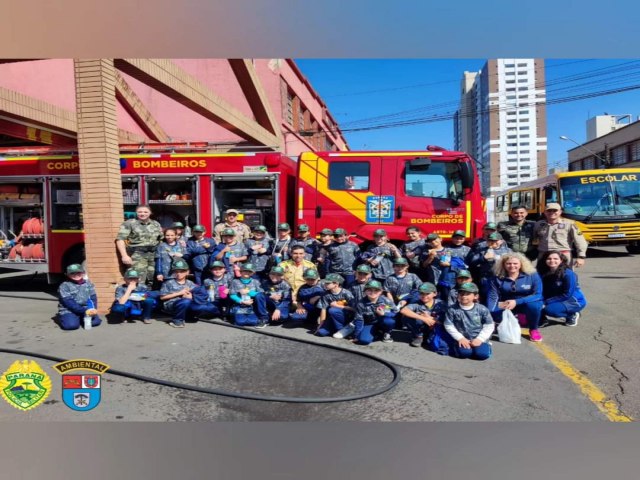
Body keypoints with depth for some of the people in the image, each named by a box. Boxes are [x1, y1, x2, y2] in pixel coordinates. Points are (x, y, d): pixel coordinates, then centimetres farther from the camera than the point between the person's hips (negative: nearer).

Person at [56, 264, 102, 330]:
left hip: (86, 309, 3)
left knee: (95, 321, -20)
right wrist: (84, 310, -26)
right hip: (69, 310, -3)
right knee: (71, 325, -30)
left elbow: (93, 298, 1)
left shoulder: (88, 283, 5)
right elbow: (69, 302, -17)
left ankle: (81, 318, 11)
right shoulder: (64, 286, -9)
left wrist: (93, 309, -21)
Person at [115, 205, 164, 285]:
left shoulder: (156, 224, 15)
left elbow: (162, 239, 22)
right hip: (137, 255, -5)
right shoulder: (129, 223, 0)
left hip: (154, 255, 5)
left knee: (154, 281, 8)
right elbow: (120, 239, -7)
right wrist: (124, 255, -17)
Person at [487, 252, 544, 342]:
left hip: (528, 303, -2)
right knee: (494, 315, -27)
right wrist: (490, 312, -29)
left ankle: (534, 329, -6)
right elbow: (492, 296, -11)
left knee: (534, 305, -37)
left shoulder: (532, 275, -17)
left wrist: (516, 302, -33)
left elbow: (538, 295, -22)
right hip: (506, 305, 2)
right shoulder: (497, 277, -13)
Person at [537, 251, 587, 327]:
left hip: (575, 301, -5)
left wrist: (547, 302, -24)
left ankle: (572, 315, -2)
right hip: (557, 300, 5)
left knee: (550, 309, -31)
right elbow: (543, 291, -1)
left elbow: (567, 295, -22)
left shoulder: (568, 274, -21)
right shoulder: (544, 273, -4)